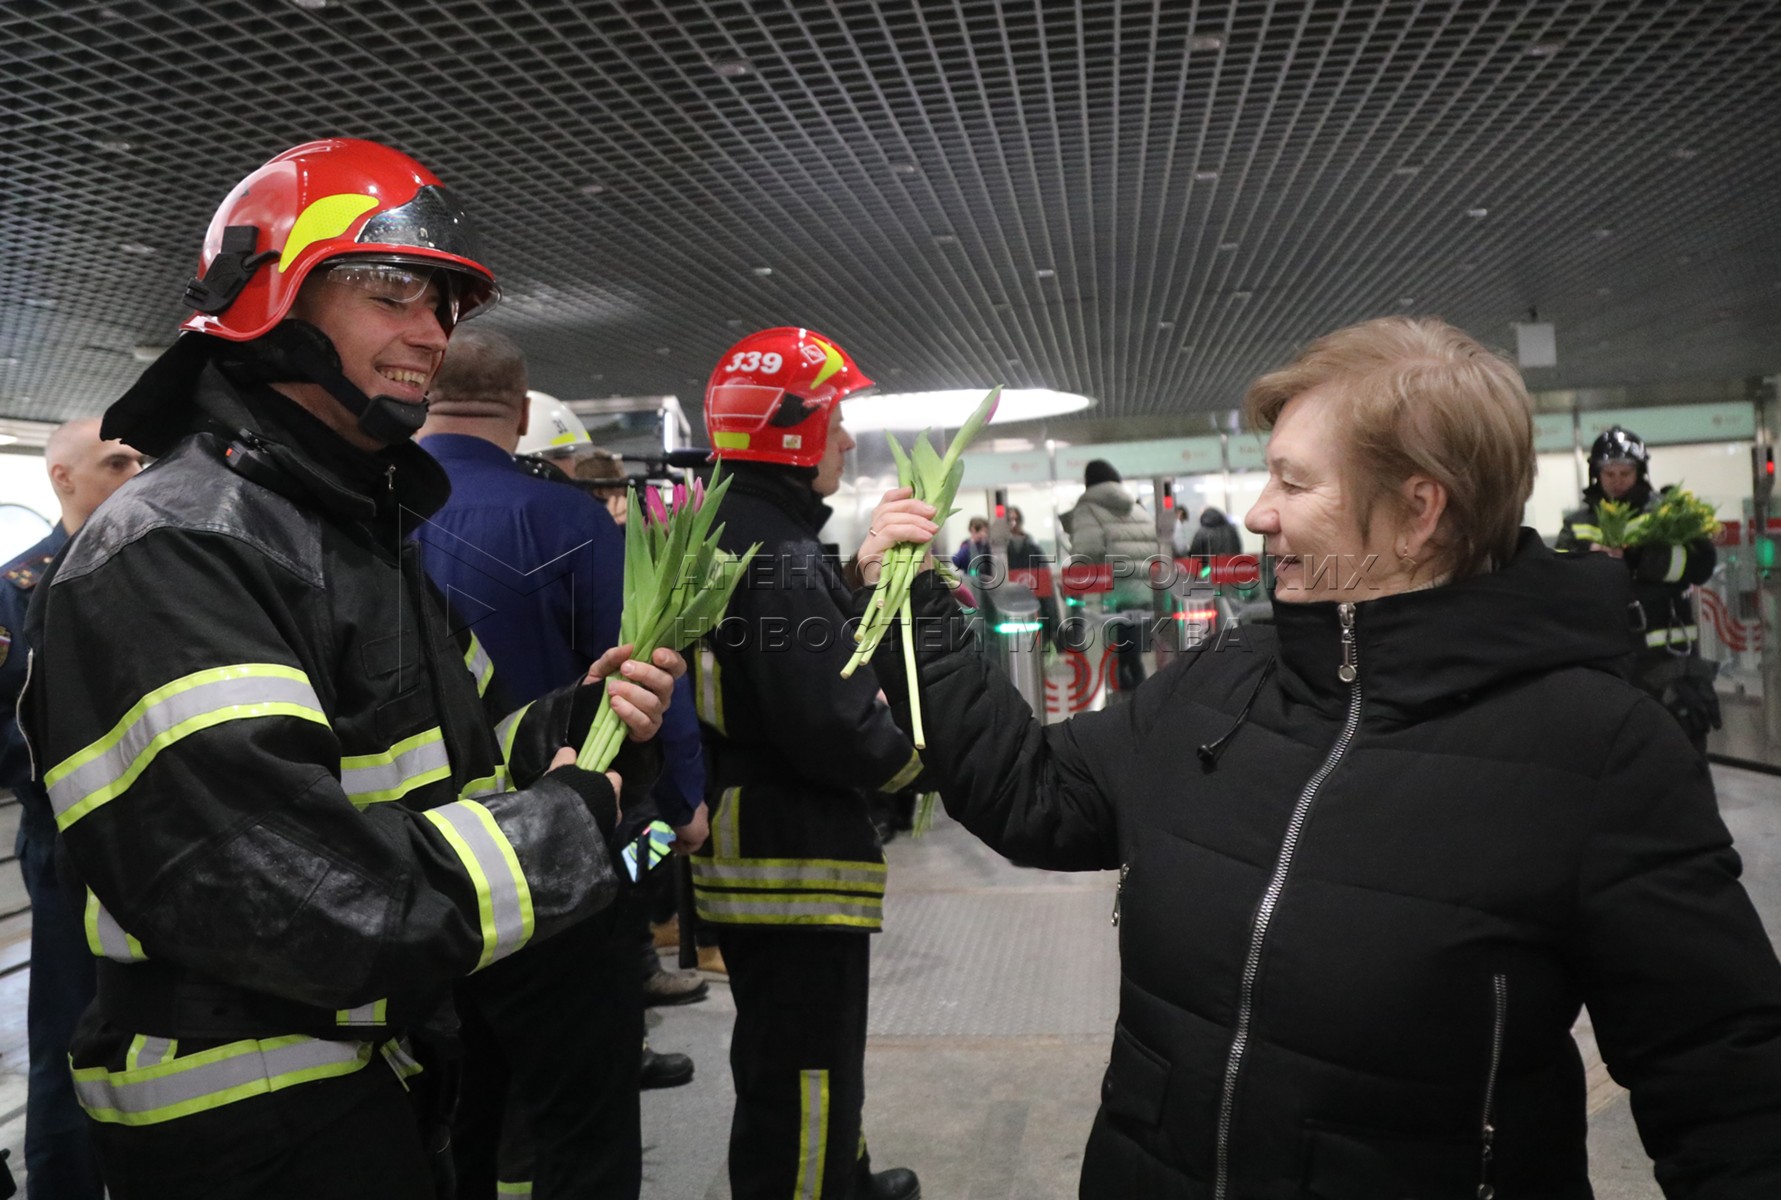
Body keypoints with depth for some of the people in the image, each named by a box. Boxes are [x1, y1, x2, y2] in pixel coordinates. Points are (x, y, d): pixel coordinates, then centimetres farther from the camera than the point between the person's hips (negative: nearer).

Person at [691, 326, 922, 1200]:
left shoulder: (722, 535, 11)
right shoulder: (779, 552, -21)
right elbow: (830, 724, -27)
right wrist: (916, 761, -8)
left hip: (741, 847, 11)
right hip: (796, 863, -11)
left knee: (796, 1065, 27)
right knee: (802, 1080, 1)